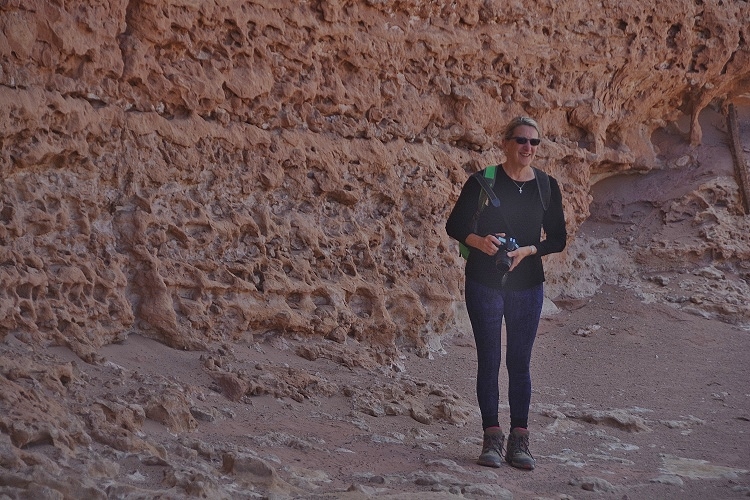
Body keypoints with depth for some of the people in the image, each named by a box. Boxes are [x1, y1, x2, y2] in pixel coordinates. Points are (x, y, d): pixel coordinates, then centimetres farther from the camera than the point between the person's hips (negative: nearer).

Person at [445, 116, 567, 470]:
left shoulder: (547, 187, 2)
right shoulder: (482, 182, -5)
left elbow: (558, 239, 5)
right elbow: (454, 225, 0)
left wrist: (529, 250, -14)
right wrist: (479, 241, -20)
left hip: (527, 284, 2)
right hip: (484, 282, -2)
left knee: (520, 362, 5)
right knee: (489, 360, 1)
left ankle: (519, 440, 10)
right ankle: (492, 438, 7)